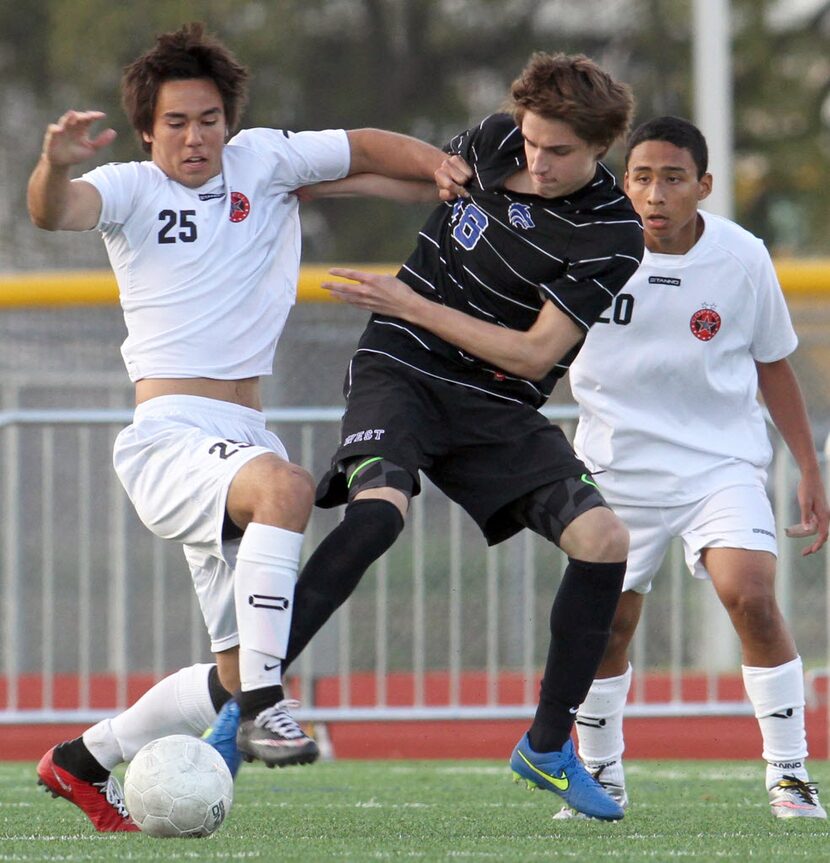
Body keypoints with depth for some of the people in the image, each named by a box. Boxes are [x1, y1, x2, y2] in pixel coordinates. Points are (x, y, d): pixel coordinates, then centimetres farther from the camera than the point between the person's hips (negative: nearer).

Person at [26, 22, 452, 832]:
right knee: (285, 486, -38)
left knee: (240, 671, 6)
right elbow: (54, 212, -21)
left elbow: (366, 149, 19)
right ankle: (263, 705, -40)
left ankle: (85, 761, 23)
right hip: (168, 438, -6)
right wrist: (55, 165, -44)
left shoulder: (261, 160, 10)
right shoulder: (130, 189, -1)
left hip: (243, 441, 6)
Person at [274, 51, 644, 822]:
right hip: (400, 368, 0)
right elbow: (427, 166, 26)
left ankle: (547, 749, 0)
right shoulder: (496, 141, -2)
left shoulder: (612, 237, -13)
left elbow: (534, 354, -17)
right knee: (377, 510, -30)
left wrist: (411, 305, -17)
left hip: (498, 408, 0)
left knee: (603, 540, -17)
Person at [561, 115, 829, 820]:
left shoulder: (742, 259, -9)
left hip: (720, 463, -1)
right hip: (618, 464, 1)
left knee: (751, 595, -19)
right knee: (606, 624, 4)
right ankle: (601, 777, 26)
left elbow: (773, 365, 5)